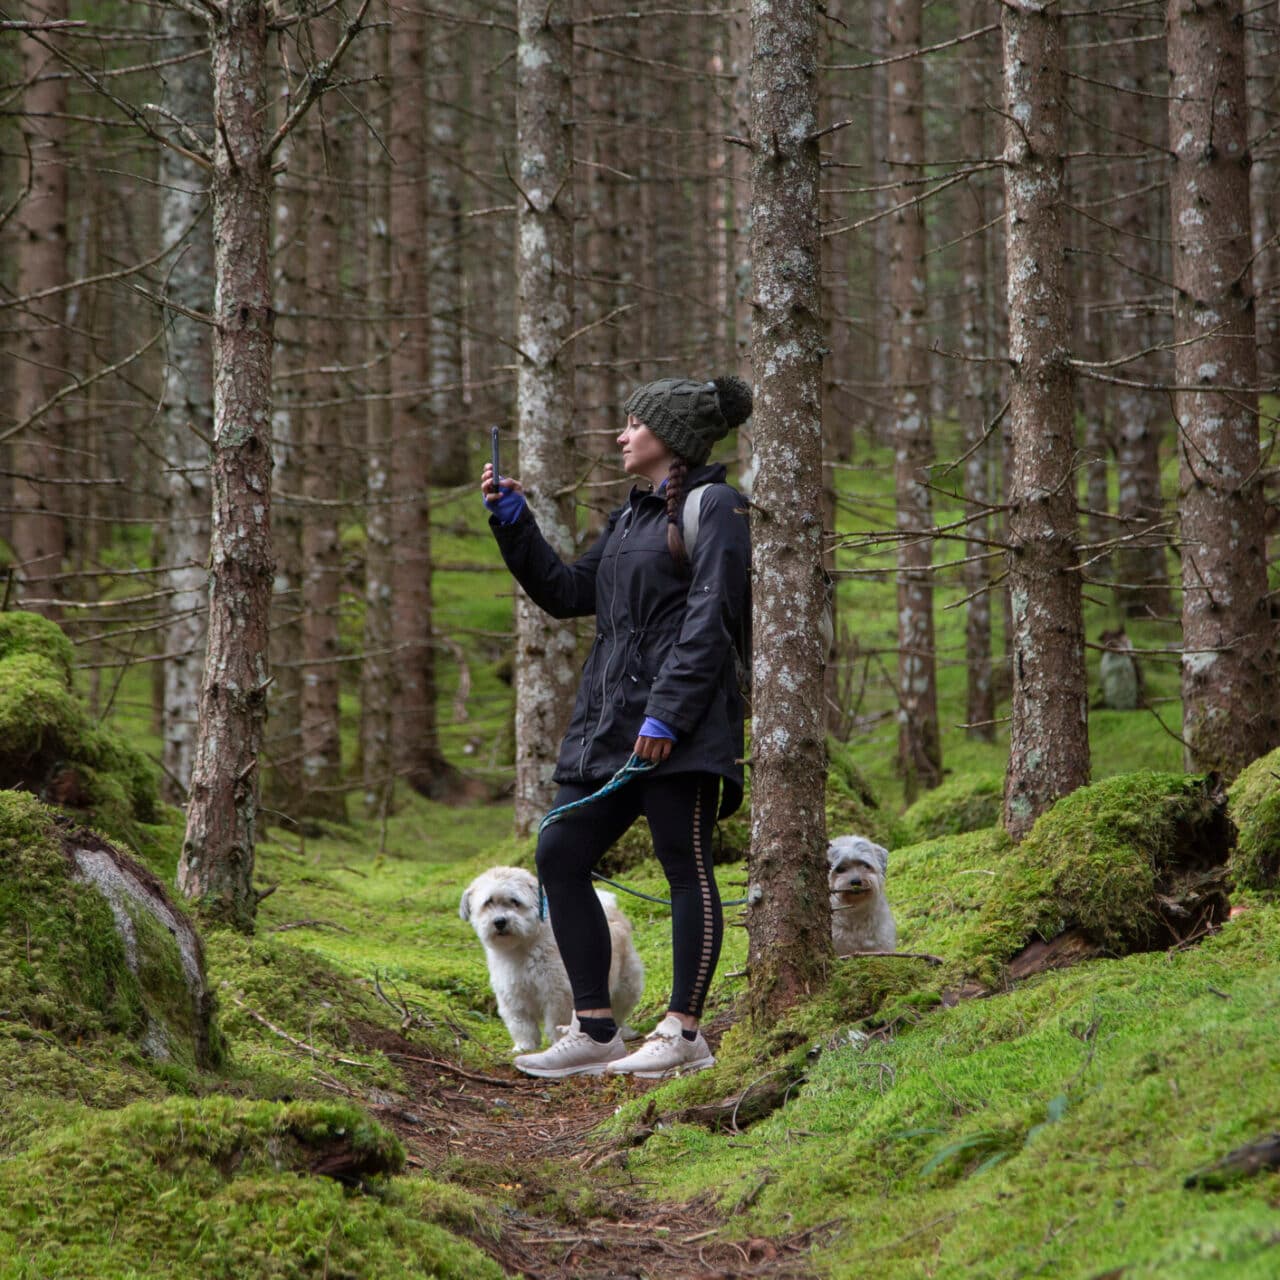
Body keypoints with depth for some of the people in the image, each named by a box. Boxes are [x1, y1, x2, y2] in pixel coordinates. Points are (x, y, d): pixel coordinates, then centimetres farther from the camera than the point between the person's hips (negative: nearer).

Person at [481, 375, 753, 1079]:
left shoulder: (712, 506, -4)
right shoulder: (630, 517, 22)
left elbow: (710, 620, -13)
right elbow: (566, 592, 24)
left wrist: (666, 712, -20)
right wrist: (513, 523, 15)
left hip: (681, 726, -9)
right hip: (610, 717, 9)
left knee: (685, 866, -4)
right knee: (559, 857, 4)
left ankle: (682, 1032, 1)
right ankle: (594, 1029, 7)